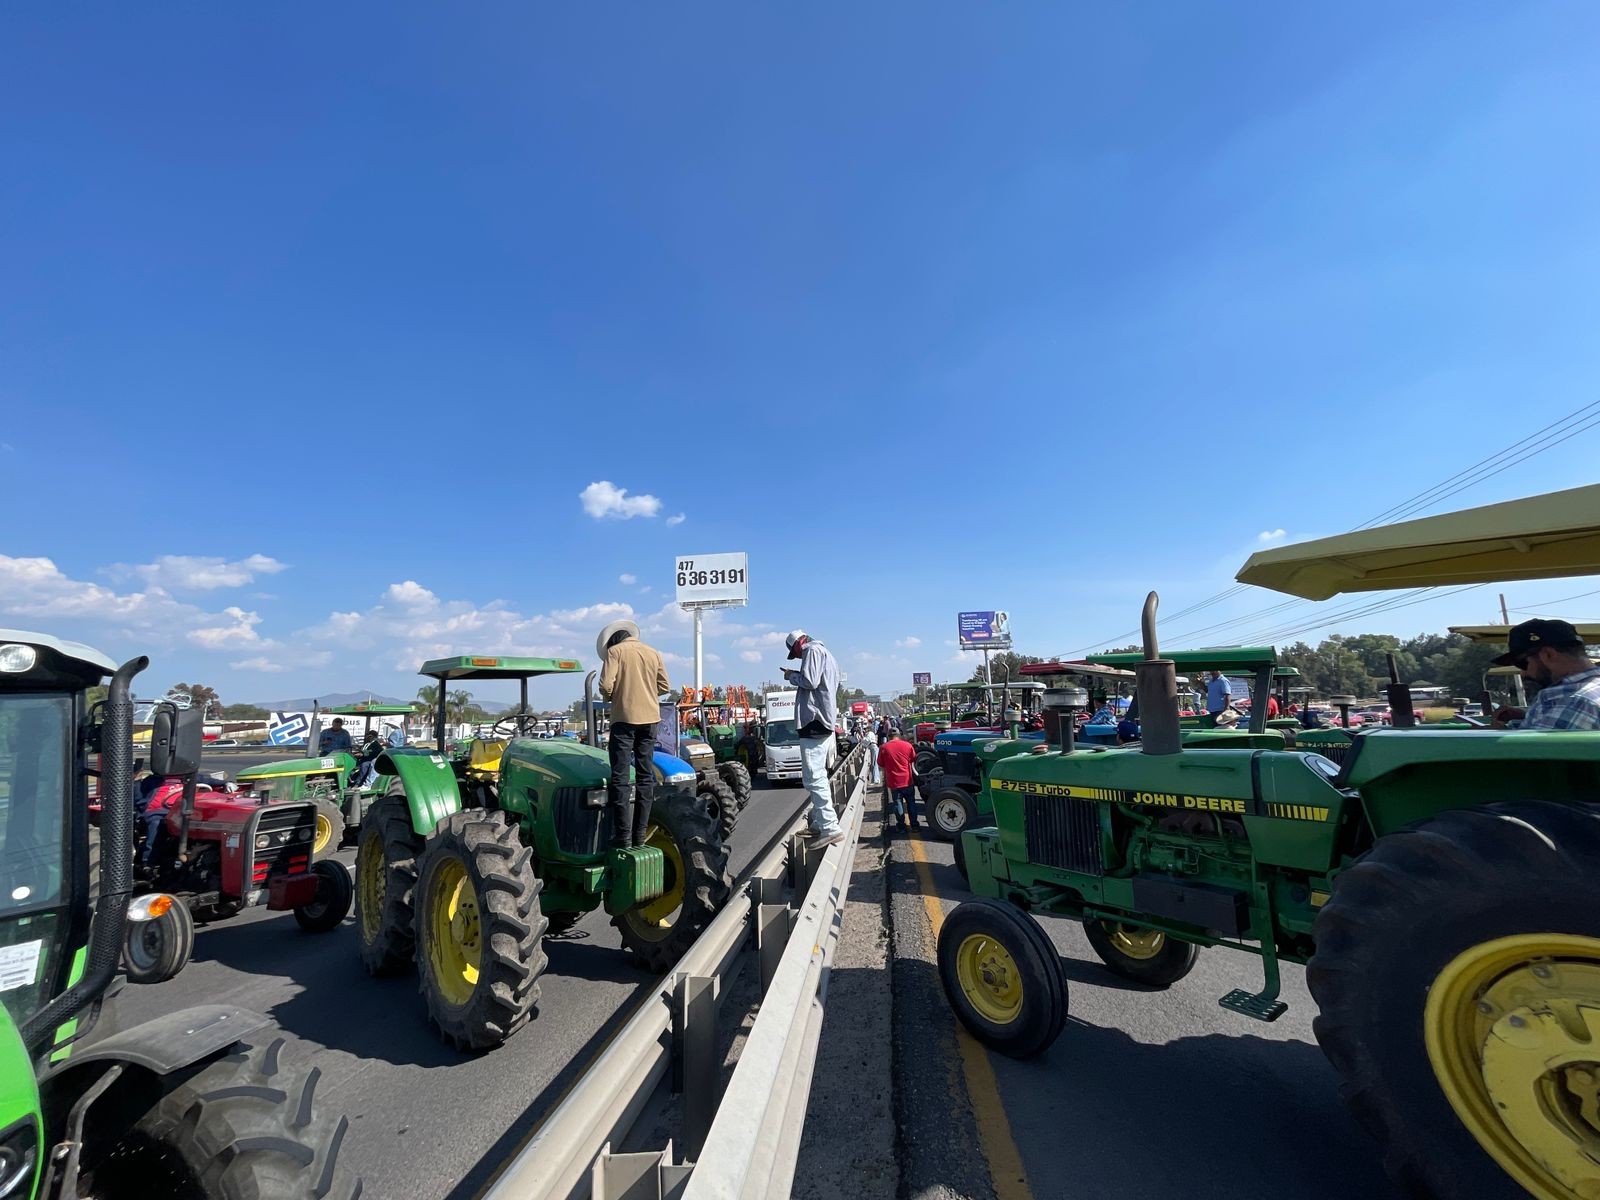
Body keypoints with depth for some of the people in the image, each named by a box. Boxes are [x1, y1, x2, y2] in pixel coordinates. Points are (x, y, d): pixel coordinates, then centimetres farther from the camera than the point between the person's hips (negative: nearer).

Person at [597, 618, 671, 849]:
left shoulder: (615, 651, -1)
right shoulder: (653, 653, 11)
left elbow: (606, 685, -11)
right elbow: (664, 686, 9)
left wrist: (611, 696, 9)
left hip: (624, 718, -4)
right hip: (650, 719, 4)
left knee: (620, 777, -1)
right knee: (645, 775, 9)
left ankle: (623, 836, -3)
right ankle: (640, 833, 12)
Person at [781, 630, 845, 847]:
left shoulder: (813, 650, -8)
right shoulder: (826, 654, 23)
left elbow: (810, 681, -19)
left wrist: (791, 676, -3)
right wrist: (797, 675, 12)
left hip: (814, 721, -11)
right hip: (825, 720, 11)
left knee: (813, 777, -13)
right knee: (818, 775, 18)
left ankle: (830, 828, -16)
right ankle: (819, 823, 26)